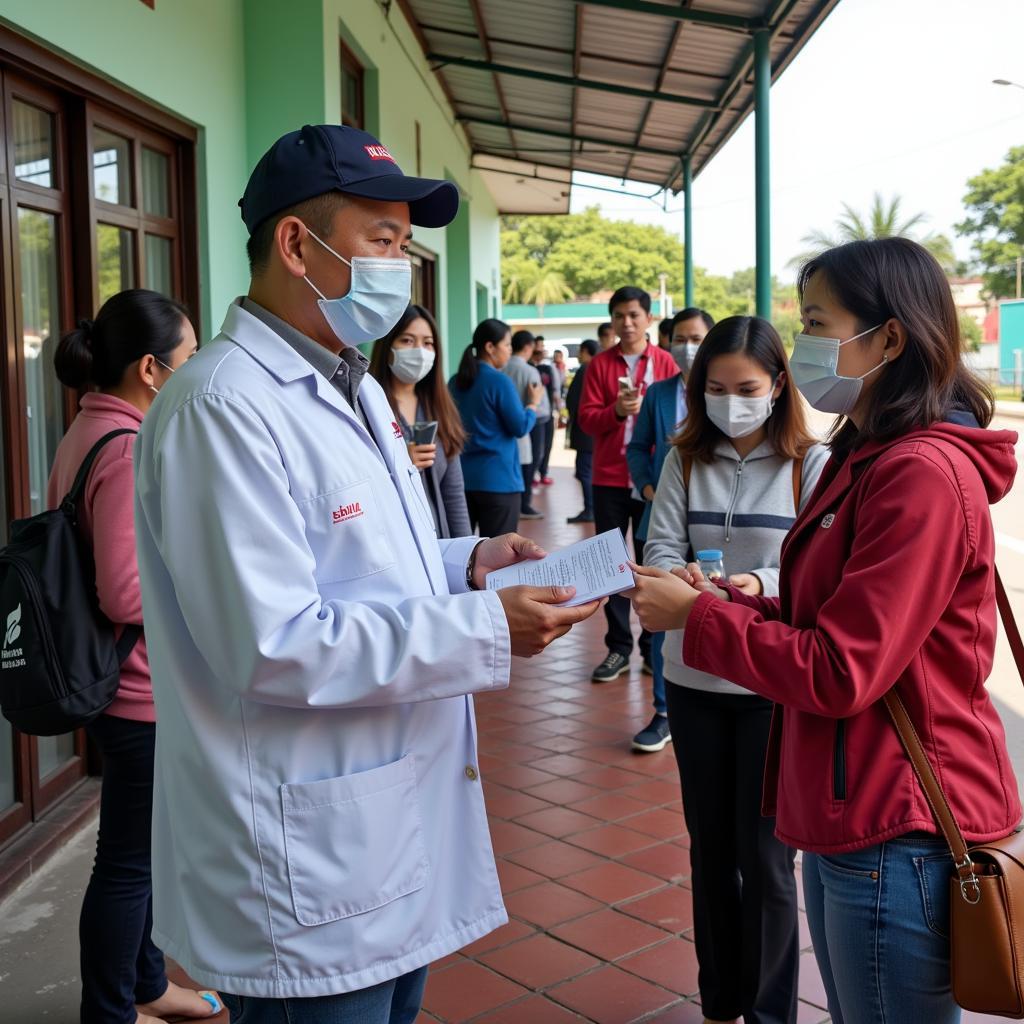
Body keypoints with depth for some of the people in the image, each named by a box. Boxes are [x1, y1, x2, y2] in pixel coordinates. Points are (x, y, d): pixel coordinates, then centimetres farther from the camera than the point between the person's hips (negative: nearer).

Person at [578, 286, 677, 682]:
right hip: (610, 479, 1)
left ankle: (653, 646, 14)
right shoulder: (599, 364, 5)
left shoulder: (664, 362, 3)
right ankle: (618, 647, 11)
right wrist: (616, 411, -18)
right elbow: (586, 418, 0)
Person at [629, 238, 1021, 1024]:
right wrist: (725, 600, 1)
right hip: (852, 820, 9)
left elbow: (840, 672, -22)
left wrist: (697, 617, -13)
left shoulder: (924, 473, -21)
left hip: (897, 838, -9)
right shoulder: (867, 459, 12)